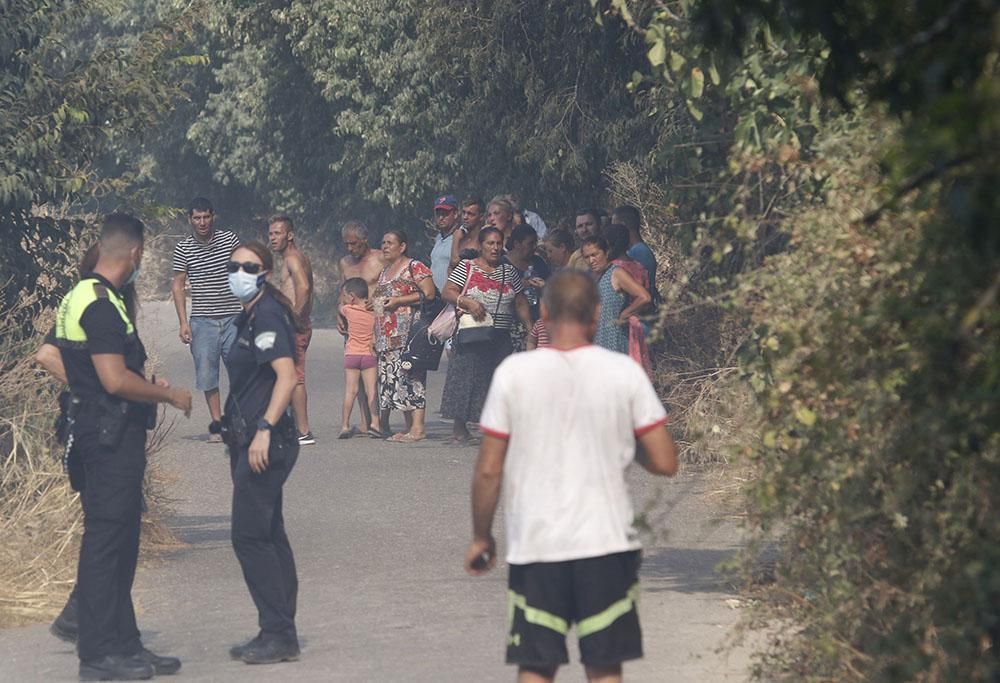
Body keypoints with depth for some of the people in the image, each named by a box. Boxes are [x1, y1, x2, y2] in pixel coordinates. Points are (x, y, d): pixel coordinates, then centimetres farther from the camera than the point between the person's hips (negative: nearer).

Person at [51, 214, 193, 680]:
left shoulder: (78, 297, 14)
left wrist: (146, 385, 23)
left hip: (97, 432, 10)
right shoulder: (102, 305, -19)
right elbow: (115, 380, -24)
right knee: (105, 542, -6)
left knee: (120, 544, 14)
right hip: (112, 439, -10)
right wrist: (169, 395, -11)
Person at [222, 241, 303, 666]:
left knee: (249, 536, -9)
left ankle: (277, 634, -6)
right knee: (268, 536, 11)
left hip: (265, 442, -10)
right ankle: (281, 634, 16)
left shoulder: (267, 316, -14)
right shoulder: (250, 317, 16)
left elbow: (286, 376, -24)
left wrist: (264, 430, -29)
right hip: (251, 440, 10)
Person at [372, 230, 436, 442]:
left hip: (408, 331, -9)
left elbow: (429, 293, -13)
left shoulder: (414, 267, -3)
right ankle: (409, 427, 7)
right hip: (386, 336, 9)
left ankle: (417, 428, -16)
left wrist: (398, 300, -14)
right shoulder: (384, 272, 23)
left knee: (410, 376, -14)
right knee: (393, 378, 4)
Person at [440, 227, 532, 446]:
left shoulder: (509, 271, 13)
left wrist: (530, 328, 5)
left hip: (501, 337, 3)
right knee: (465, 378, -6)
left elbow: (521, 304, 15)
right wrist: (467, 302, -19)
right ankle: (459, 431, -1)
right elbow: (447, 293, -4)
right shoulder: (466, 268, 3)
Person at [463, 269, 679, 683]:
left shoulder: (514, 373, -4)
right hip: (607, 541, 0)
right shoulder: (624, 373, -3)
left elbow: (489, 469, -3)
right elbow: (665, 463, -3)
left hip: (534, 544, 0)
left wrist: (481, 536, 10)